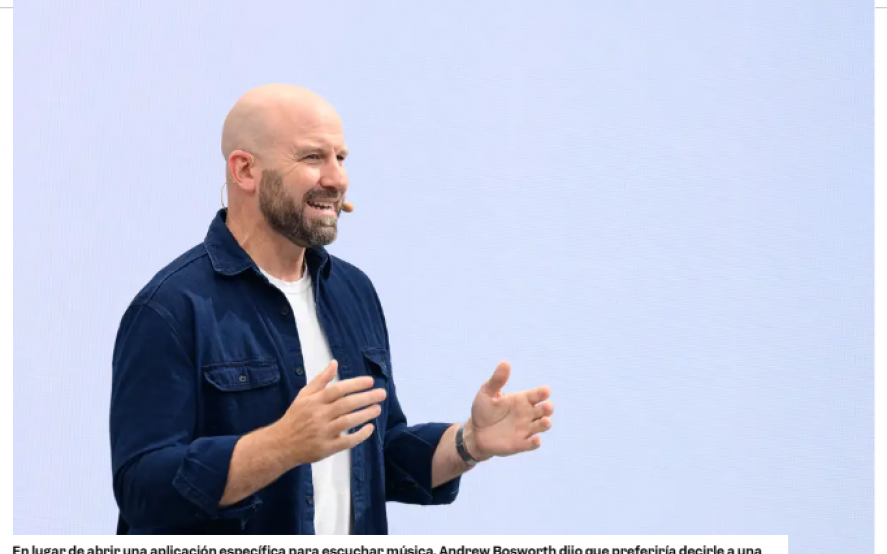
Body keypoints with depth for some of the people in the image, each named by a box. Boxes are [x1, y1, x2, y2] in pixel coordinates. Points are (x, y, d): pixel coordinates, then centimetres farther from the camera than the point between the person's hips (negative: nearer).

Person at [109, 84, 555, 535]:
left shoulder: (353, 291, 6)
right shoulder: (170, 308, -15)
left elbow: (383, 460, 11)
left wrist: (470, 442, -5)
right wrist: (284, 444, -31)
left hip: (351, 536, 6)